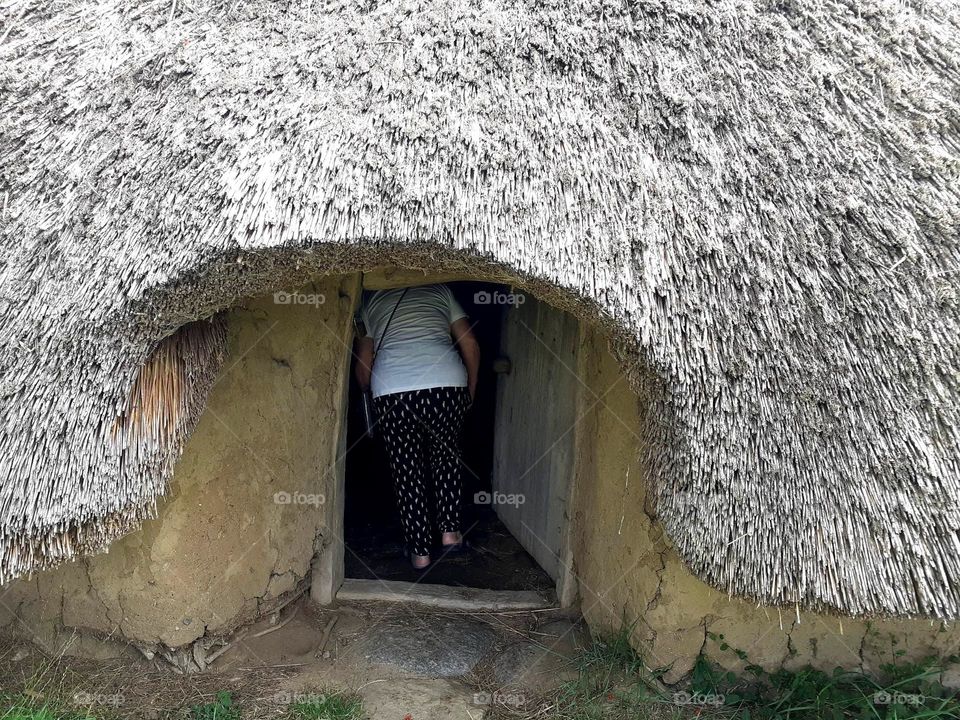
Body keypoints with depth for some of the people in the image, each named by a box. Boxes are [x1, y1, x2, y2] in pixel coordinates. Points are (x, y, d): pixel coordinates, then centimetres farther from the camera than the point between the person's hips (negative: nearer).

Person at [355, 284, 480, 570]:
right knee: (446, 455, 24)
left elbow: (363, 368, 24)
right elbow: (471, 347, 17)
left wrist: (369, 392, 43)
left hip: (391, 388, 0)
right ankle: (450, 531, 19)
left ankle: (419, 551, 17)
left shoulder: (372, 303, 26)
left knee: (407, 470, 12)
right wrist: (471, 393, 27)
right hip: (447, 383, 0)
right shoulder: (440, 291, 24)